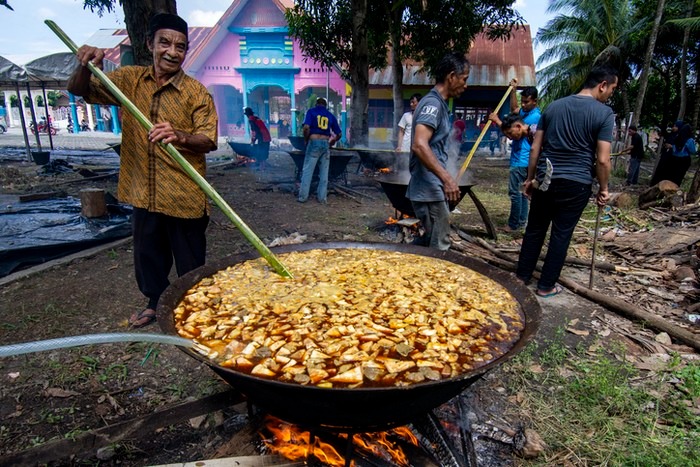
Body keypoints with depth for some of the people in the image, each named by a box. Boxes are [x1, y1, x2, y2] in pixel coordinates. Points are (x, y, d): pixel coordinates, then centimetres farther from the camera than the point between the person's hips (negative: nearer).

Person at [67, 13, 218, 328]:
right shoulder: (130, 80, 5)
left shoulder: (196, 92, -7)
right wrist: (86, 66, -11)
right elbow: (79, 90, 10)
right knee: (148, 254, 19)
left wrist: (180, 136, -34)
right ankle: (156, 303, 40)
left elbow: (209, 141, -14)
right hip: (144, 193, 5)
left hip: (184, 195, -4)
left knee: (189, 260, 7)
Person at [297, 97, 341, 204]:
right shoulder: (331, 115, 13)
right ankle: (322, 197, 10)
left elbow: (306, 127, -12)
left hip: (314, 142, -3)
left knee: (307, 170, 1)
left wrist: (305, 140, 3)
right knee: (324, 172, 8)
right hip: (326, 143, 3)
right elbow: (338, 134, 11)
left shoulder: (311, 111, 4)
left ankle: (303, 196, 2)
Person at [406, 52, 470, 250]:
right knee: (438, 248, -2)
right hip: (430, 189, -10)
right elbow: (419, 145, -28)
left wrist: (444, 179, 28)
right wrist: (447, 178, -33)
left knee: (429, 244, 19)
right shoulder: (433, 103, -13)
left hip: (432, 188, 10)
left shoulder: (439, 104, 17)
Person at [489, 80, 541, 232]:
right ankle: (521, 221, 22)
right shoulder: (527, 111, 11)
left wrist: (497, 121, -18)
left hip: (520, 161, -11)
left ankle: (514, 224, 0)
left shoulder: (534, 116, -19)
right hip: (522, 160, 11)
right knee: (521, 192, 14)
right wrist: (513, 90, 20)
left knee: (515, 193, -6)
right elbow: (514, 109, 30)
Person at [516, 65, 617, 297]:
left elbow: (535, 148, 7)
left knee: (535, 229, 14)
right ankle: (546, 286, 16)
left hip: (546, 179, 4)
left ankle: (522, 276, 24)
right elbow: (602, 159, -10)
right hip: (576, 184, -4)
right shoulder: (605, 113, -6)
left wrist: (530, 178, 14)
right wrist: (603, 189, 3)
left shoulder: (554, 106, 7)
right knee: (561, 234, 6)